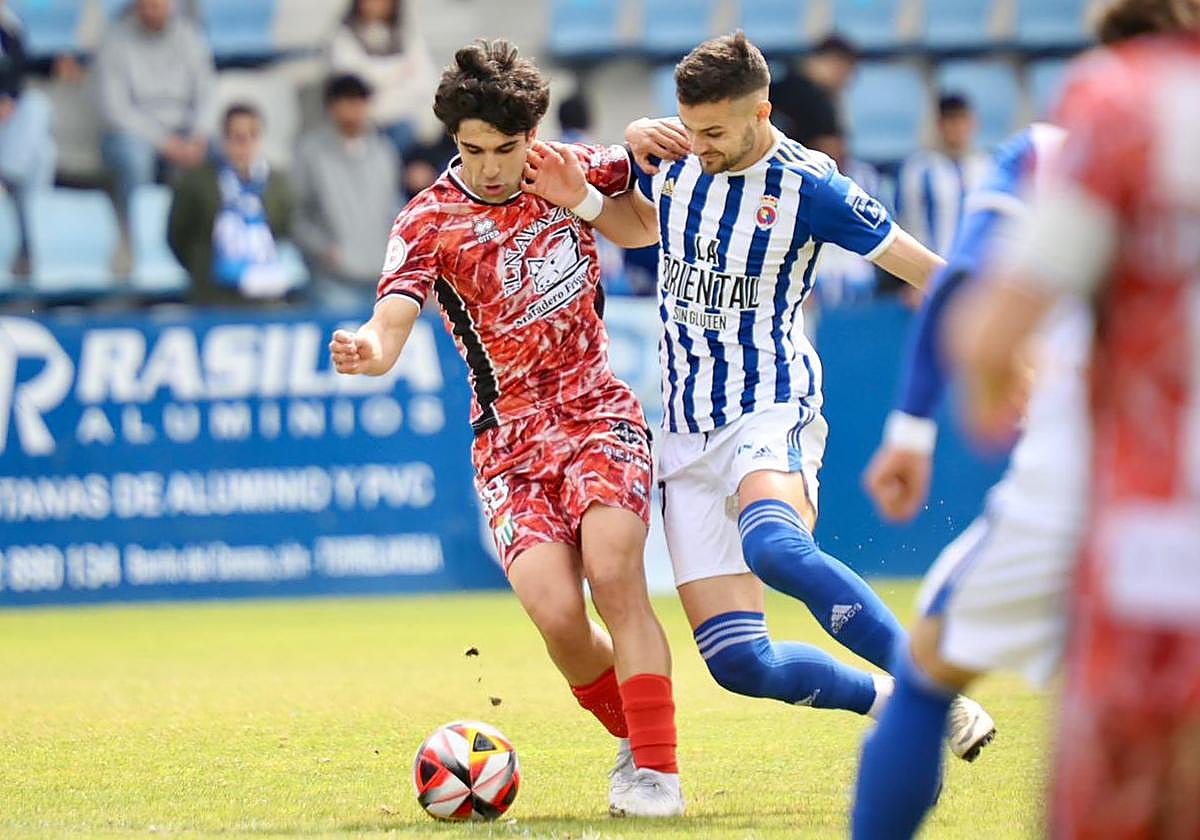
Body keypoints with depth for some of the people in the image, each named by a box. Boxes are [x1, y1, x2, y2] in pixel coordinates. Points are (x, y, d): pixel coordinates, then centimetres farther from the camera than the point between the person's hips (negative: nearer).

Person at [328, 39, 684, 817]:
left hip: (599, 412, 1)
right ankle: (634, 735, 9)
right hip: (511, 441, -1)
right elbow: (391, 324, -22)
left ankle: (657, 769, -18)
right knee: (556, 614, -19)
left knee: (612, 573, -24)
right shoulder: (430, 221, -8)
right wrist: (365, 351, -47)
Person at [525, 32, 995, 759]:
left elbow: (926, 270, -5)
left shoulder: (808, 187, -11)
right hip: (689, 437, 5)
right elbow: (640, 224, 27)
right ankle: (892, 702, 14)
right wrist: (583, 199, 7)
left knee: (774, 548, -41)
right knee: (738, 661, -8)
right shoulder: (674, 156, 4)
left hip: (771, 413, -5)